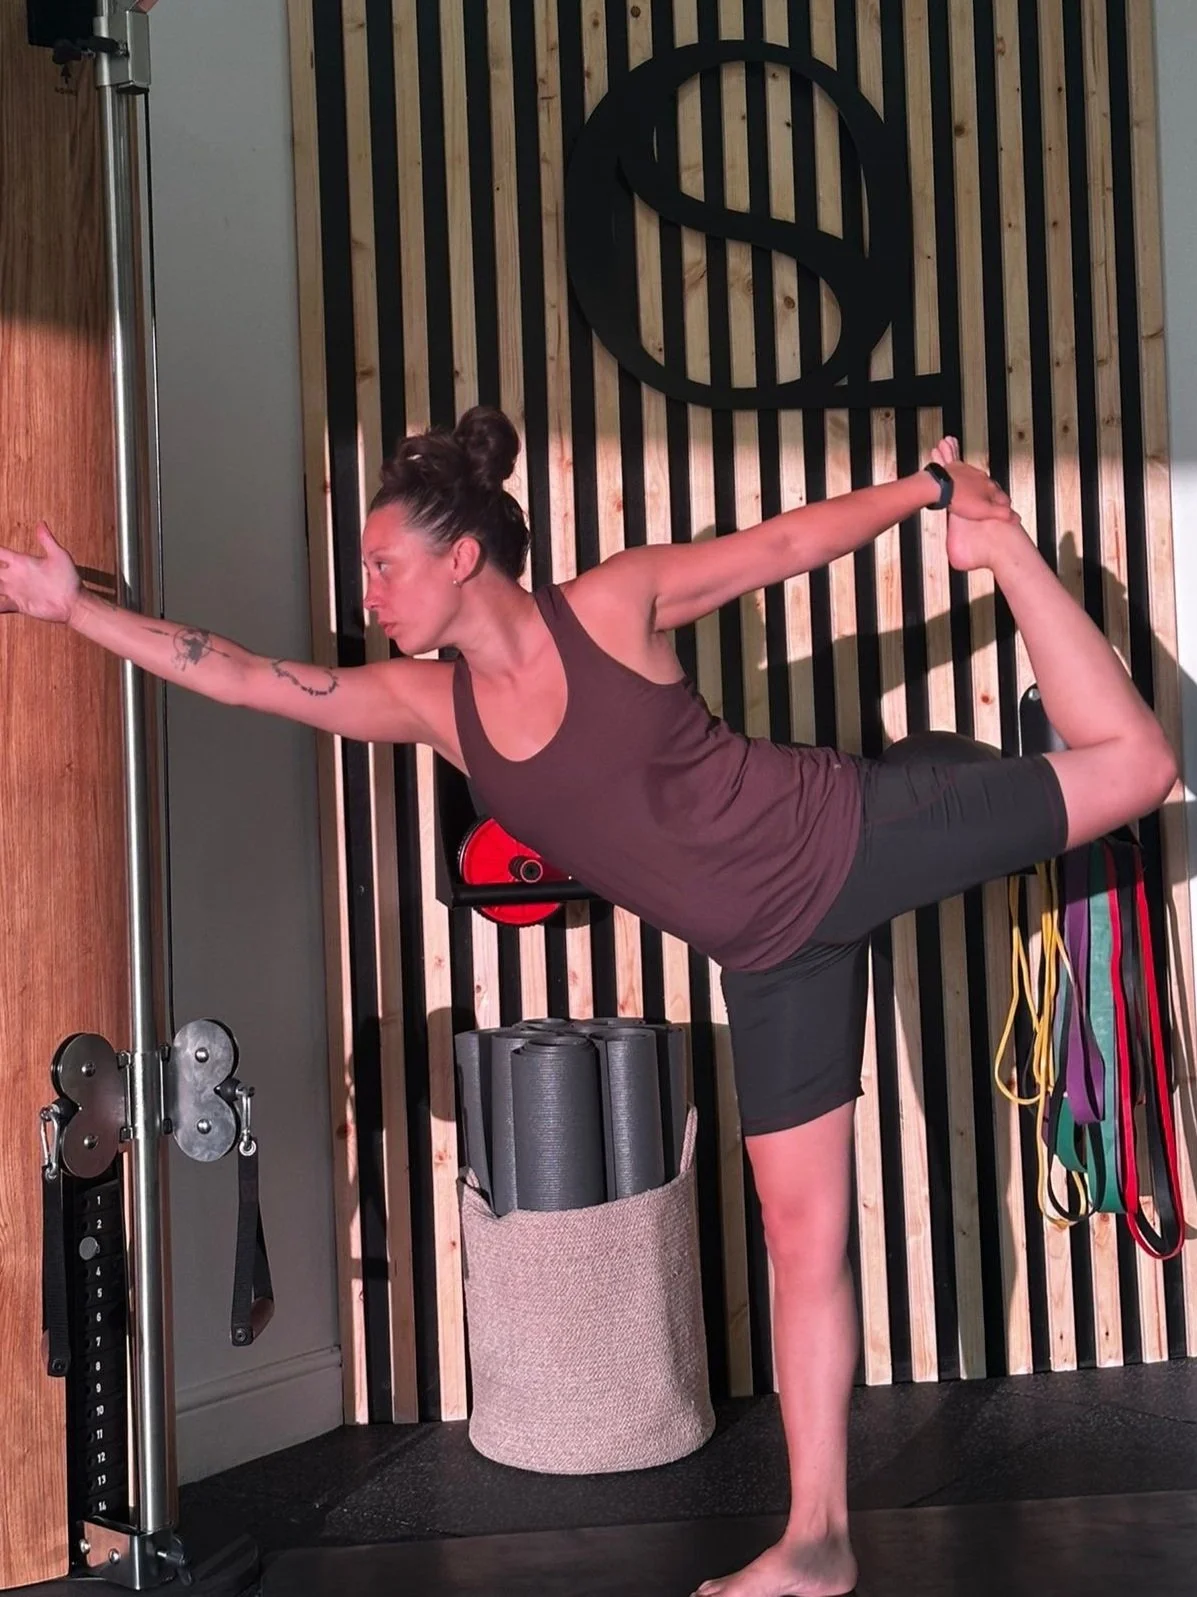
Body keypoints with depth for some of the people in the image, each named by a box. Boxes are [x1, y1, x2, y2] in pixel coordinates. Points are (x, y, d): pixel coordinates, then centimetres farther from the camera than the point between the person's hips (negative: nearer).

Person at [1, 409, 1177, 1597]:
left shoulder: (612, 605, -14)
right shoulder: (431, 704, -2)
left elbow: (791, 541, -5)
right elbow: (246, 679, 0)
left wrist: (930, 491, -6)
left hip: (849, 832, -3)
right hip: (770, 952, 4)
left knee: (1128, 763, -3)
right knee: (801, 1232, 7)